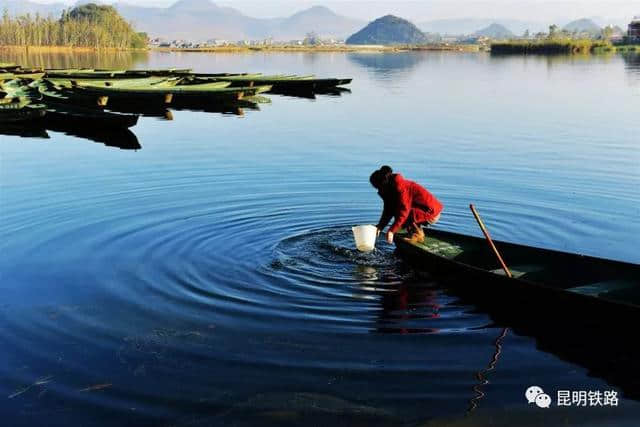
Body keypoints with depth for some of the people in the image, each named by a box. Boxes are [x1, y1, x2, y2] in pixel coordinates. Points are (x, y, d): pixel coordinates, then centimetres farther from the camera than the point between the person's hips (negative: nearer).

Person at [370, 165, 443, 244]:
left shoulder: (399, 186, -22)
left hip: (431, 212, -10)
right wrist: (380, 227, -5)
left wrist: (391, 231, -30)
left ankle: (417, 236, -9)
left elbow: (404, 210, -28)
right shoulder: (391, 188, 8)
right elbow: (388, 210, 7)